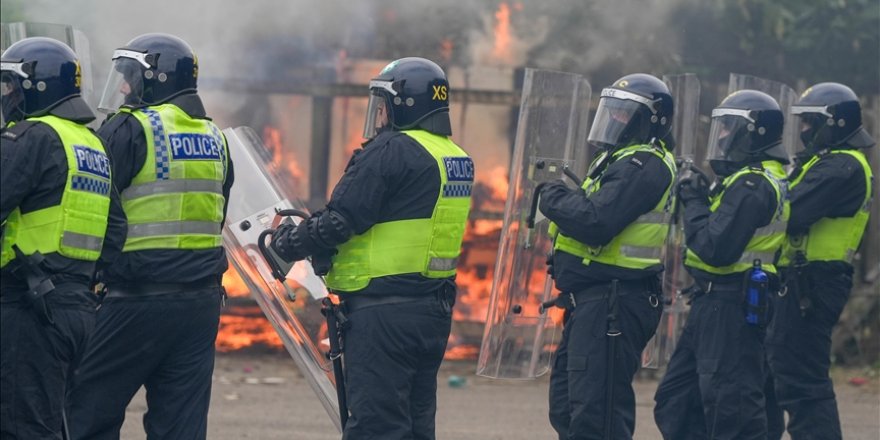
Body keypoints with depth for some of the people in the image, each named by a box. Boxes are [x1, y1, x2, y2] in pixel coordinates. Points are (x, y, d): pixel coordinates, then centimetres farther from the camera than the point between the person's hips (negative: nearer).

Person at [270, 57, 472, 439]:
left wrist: (288, 242, 2)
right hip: (436, 308, 9)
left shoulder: (391, 152, -14)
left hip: (384, 312, -9)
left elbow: (339, 222, -16)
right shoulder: (457, 157, 14)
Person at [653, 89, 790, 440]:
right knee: (674, 404, 15)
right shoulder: (765, 179, 14)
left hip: (730, 305, -11)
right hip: (715, 302, 11)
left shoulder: (751, 186, -18)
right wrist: (703, 200, 5)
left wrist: (694, 204, -12)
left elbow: (716, 249, -24)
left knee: (731, 409, -7)